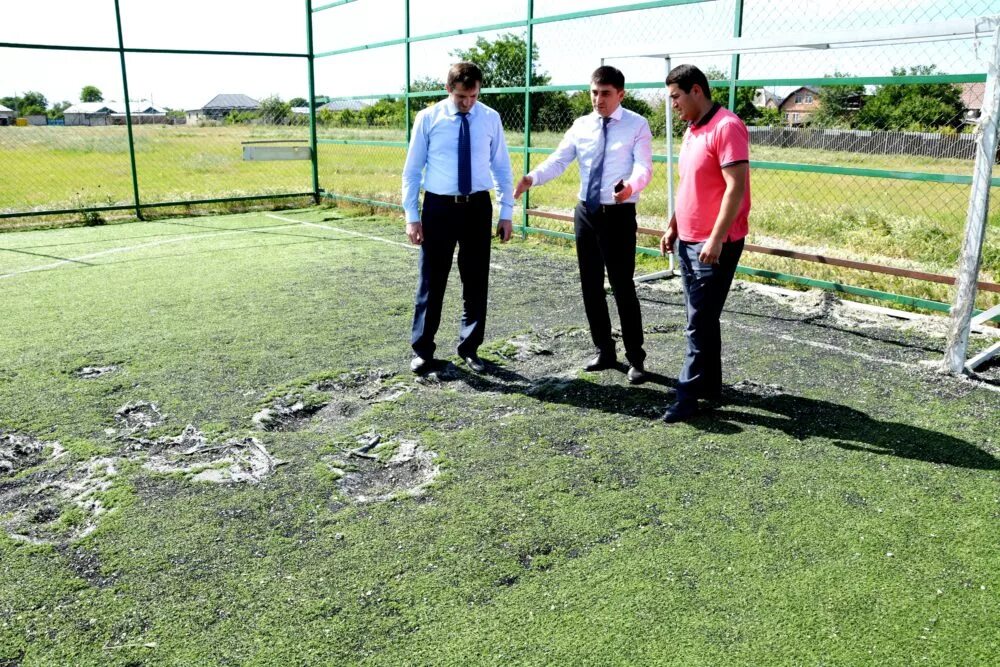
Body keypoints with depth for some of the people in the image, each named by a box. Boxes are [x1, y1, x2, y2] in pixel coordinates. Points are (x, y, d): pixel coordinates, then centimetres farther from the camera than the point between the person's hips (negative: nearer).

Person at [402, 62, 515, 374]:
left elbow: (502, 167, 7)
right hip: (439, 207, -2)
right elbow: (412, 170, 0)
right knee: (431, 281, 5)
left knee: (476, 281, 9)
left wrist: (506, 213, 3)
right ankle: (422, 349, 20)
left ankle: (469, 348, 25)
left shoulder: (490, 118, 1)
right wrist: (411, 215, -4)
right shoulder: (428, 118, -3)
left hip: (478, 207, 2)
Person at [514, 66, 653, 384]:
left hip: (619, 215, -5)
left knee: (622, 287, -3)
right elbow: (559, 160, -1)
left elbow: (644, 167, -17)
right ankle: (604, 351, 26)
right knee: (591, 286, 11)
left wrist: (630, 186, -40)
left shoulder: (637, 125, -5)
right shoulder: (581, 125, 8)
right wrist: (532, 178, -20)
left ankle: (635, 358, 10)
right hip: (585, 212, 5)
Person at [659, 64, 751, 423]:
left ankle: (688, 395, 3)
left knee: (700, 323, -4)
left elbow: (736, 187, -21)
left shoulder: (727, 127, -15)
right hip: (689, 241, 9)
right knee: (702, 318, 14)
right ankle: (710, 384, 25)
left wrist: (716, 239, -25)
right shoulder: (691, 130, 14)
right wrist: (672, 226, 18)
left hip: (715, 244, -9)